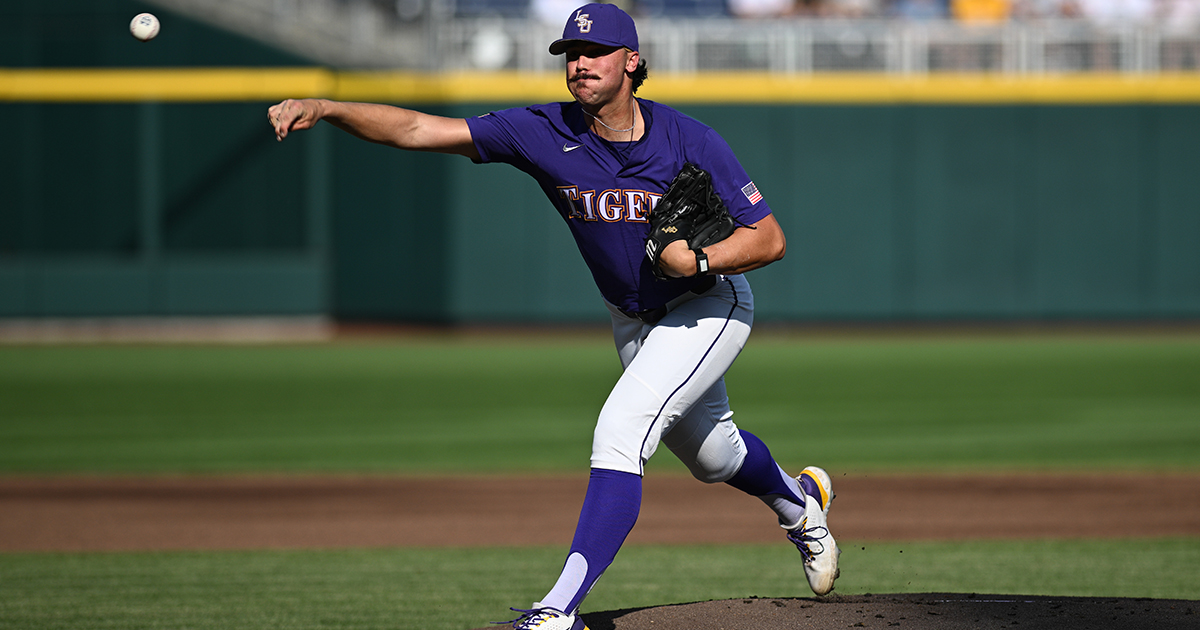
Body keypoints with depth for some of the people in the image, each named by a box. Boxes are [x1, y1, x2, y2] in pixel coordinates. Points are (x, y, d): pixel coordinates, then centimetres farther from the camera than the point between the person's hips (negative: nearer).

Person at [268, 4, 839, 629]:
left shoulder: (691, 143, -27)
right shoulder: (545, 133, -20)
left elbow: (769, 239, -20)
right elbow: (417, 129, -26)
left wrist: (700, 259, -37)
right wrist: (324, 108, -40)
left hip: (709, 303, -6)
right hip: (631, 317, 6)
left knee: (621, 430, -25)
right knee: (710, 455, 24)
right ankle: (798, 501, 58)